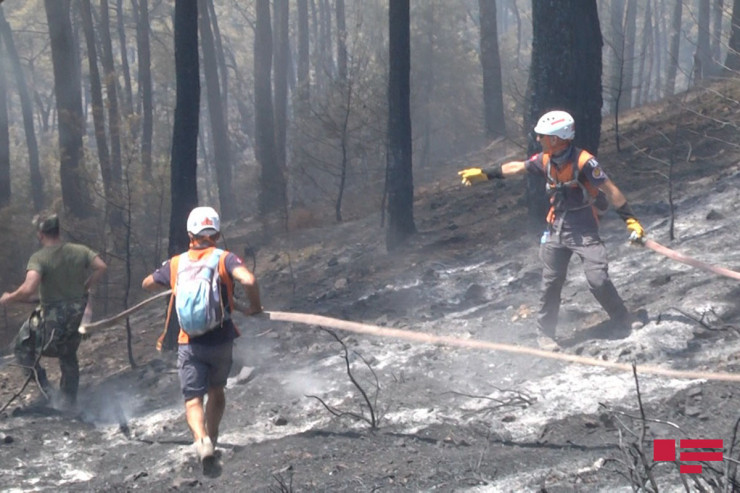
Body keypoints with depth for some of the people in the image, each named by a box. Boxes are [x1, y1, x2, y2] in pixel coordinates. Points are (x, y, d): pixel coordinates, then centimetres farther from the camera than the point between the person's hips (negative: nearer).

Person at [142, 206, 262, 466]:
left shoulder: (175, 264, 3)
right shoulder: (225, 259, -6)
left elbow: (147, 284, 19)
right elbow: (249, 280, -25)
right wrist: (254, 307, -8)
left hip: (189, 343, 0)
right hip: (221, 341, 0)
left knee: (193, 398, -1)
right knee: (216, 391, 23)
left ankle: (201, 439, -26)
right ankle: (212, 440, 30)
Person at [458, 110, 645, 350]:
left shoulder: (584, 162, -21)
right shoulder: (545, 160, -2)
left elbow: (610, 190, -19)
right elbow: (517, 167, 13)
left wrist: (631, 220, -22)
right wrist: (484, 174, 17)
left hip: (584, 230, -6)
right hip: (557, 228, 6)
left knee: (598, 279, -14)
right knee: (551, 282, 8)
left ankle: (623, 321, 6)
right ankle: (545, 333, 21)